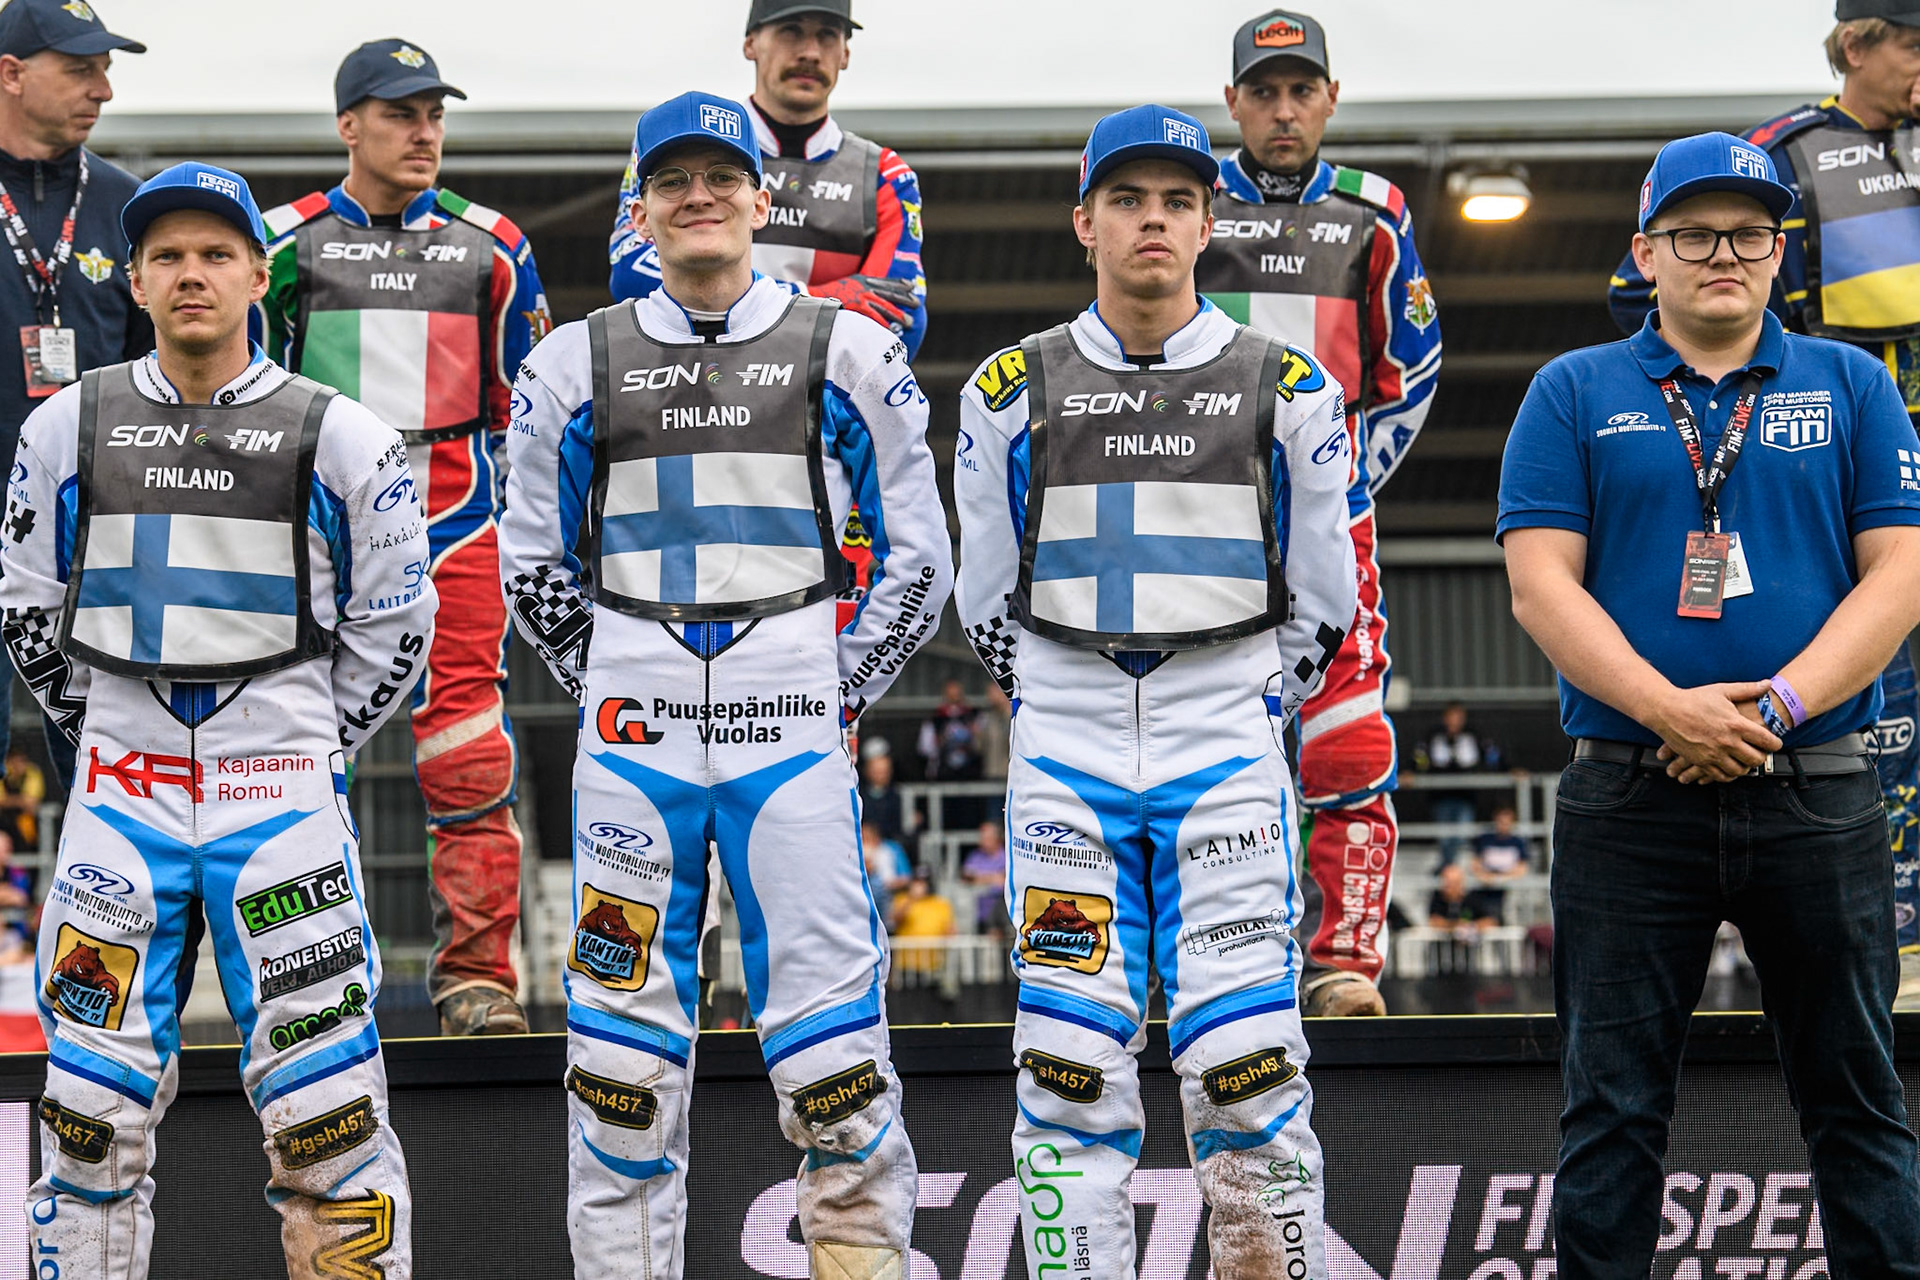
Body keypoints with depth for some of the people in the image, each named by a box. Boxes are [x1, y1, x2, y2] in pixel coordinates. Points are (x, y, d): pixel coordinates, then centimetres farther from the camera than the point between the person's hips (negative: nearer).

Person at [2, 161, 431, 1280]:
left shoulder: (339, 438, -1)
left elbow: (393, 630, 6)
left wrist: (311, 756, 6)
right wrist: (109, 734, 13)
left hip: (281, 799, -2)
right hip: (123, 800, 2)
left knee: (326, 1105, -2)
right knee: (96, 1105, 4)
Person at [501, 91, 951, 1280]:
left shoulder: (845, 350, 6)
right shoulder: (577, 361, 9)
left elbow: (920, 558, 8)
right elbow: (532, 563, 16)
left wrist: (843, 694, 4)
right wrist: (612, 689, 10)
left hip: (793, 734, -1)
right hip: (633, 735, 1)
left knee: (833, 1033, -4)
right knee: (623, 1031, 4)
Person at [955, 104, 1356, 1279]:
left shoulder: (1287, 388, 5)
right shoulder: (1014, 390, 7)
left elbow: (1322, 602, 11)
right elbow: (990, 599, 14)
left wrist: (1253, 719, 9)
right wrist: (1063, 717, 13)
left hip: (1226, 755, -1)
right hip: (1066, 763, 1)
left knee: (1246, 1060, -6)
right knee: (1072, 1063, -1)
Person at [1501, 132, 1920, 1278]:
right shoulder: (1575, 394, 7)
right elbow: (1542, 583, -2)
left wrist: (1780, 706, -13)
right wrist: (1669, 709, -15)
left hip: (1820, 798, 1)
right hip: (1631, 797, 0)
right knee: (1615, 1107, 4)